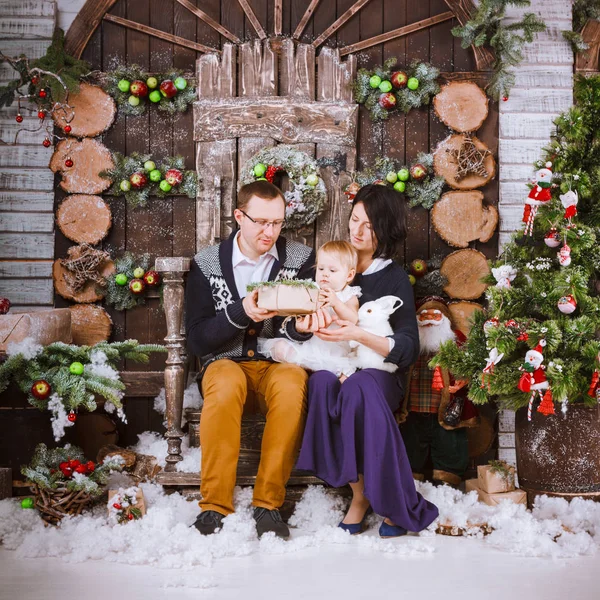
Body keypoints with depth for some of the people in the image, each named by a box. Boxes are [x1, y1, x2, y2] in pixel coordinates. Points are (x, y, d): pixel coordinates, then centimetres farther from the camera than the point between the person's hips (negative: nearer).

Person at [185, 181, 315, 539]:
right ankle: (215, 504, -27)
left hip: (279, 361, 0)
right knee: (226, 385, -36)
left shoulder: (302, 259, 3)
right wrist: (242, 311, -20)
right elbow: (197, 338, -3)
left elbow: (303, 333, -1)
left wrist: (301, 324, -26)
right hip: (226, 361, 0)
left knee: (291, 386, -36)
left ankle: (269, 503, -26)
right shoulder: (207, 264, 2)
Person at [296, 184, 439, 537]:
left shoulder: (395, 279, 3)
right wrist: (310, 320, -14)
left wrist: (359, 335, -23)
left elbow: (408, 351, -7)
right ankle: (359, 492, -27)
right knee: (323, 384, -35)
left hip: (377, 372, -2)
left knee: (358, 389, -38)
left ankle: (396, 502, -28)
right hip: (332, 363, 2)